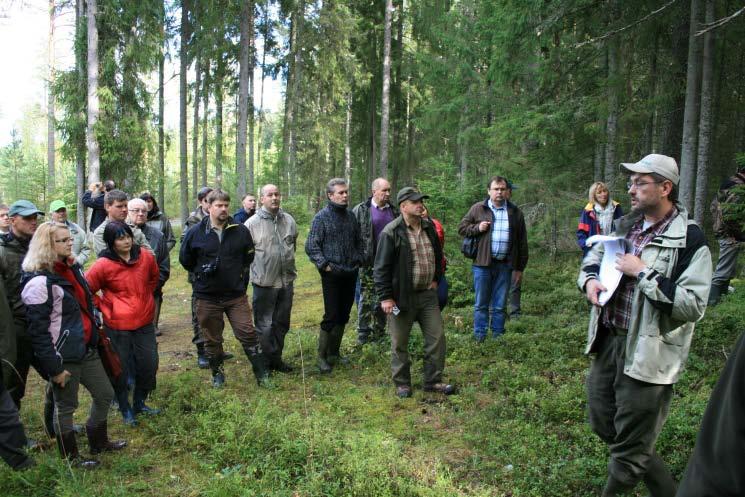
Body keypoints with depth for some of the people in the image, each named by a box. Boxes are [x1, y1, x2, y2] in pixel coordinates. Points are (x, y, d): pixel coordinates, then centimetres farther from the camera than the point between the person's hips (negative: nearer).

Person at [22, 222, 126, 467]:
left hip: (87, 349, 8)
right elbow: (38, 331, -20)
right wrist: (54, 367, -18)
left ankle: (99, 441, 39)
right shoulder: (39, 282, -20)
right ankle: (70, 457, 30)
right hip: (64, 356, -8)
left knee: (105, 394, 18)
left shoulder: (73, 268, 6)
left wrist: (96, 335, 18)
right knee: (66, 406, 10)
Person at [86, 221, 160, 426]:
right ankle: (125, 409, 31)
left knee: (149, 366, 12)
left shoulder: (146, 257, -4)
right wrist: (105, 307, -4)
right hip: (117, 326, -4)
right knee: (120, 369, 10)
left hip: (145, 322, 4)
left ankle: (139, 403, 35)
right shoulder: (103, 265, -15)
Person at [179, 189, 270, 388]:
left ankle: (262, 374, 12)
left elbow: (249, 257, 13)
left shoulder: (240, 231, -3)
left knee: (248, 334, -1)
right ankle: (217, 374, 32)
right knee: (212, 339, 12)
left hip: (236, 295, 0)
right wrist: (202, 273, 7)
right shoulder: (195, 232, -5)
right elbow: (185, 260, 9)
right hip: (207, 297, 0)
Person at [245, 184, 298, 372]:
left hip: (286, 281, 5)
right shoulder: (252, 223, -9)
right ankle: (266, 361, 19)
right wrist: (255, 269, -3)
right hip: (264, 283, -5)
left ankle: (276, 358, 30)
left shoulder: (289, 220, 7)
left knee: (282, 323, 15)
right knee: (264, 324, 5)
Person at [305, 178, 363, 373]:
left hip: (350, 274, 6)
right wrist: (324, 265, -14)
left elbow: (359, 241, 20)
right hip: (332, 275, -6)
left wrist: (359, 260, 9)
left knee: (343, 316, 12)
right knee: (331, 317, -4)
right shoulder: (321, 217, -7)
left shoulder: (351, 216, 9)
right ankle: (322, 357, 10)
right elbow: (311, 246, -10)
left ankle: (334, 353, 26)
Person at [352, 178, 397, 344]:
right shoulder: (360, 210, -5)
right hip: (369, 263, -4)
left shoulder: (394, 211, 10)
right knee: (366, 299, 0)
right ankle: (363, 334, 10)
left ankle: (379, 332, 24)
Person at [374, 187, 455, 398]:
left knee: (437, 337, 9)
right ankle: (402, 383, 24)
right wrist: (385, 297, -15)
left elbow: (438, 256, 23)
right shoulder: (391, 232, -13)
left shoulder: (429, 228, 8)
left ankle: (433, 381, 24)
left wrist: (436, 279, 14)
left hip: (428, 294, 6)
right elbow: (381, 267, -13)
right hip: (402, 297, -6)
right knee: (400, 343, 7)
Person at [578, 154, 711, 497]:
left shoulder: (689, 239, -14)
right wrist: (589, 280, 0)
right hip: (608, 342, 8)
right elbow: (593, 256, 22)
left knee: (630, 447, 6)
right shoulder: (626, 226, 8)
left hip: (648, 355, -8)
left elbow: (693, 305, -22)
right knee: (603, 423, 21)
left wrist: (642, 272, -21)